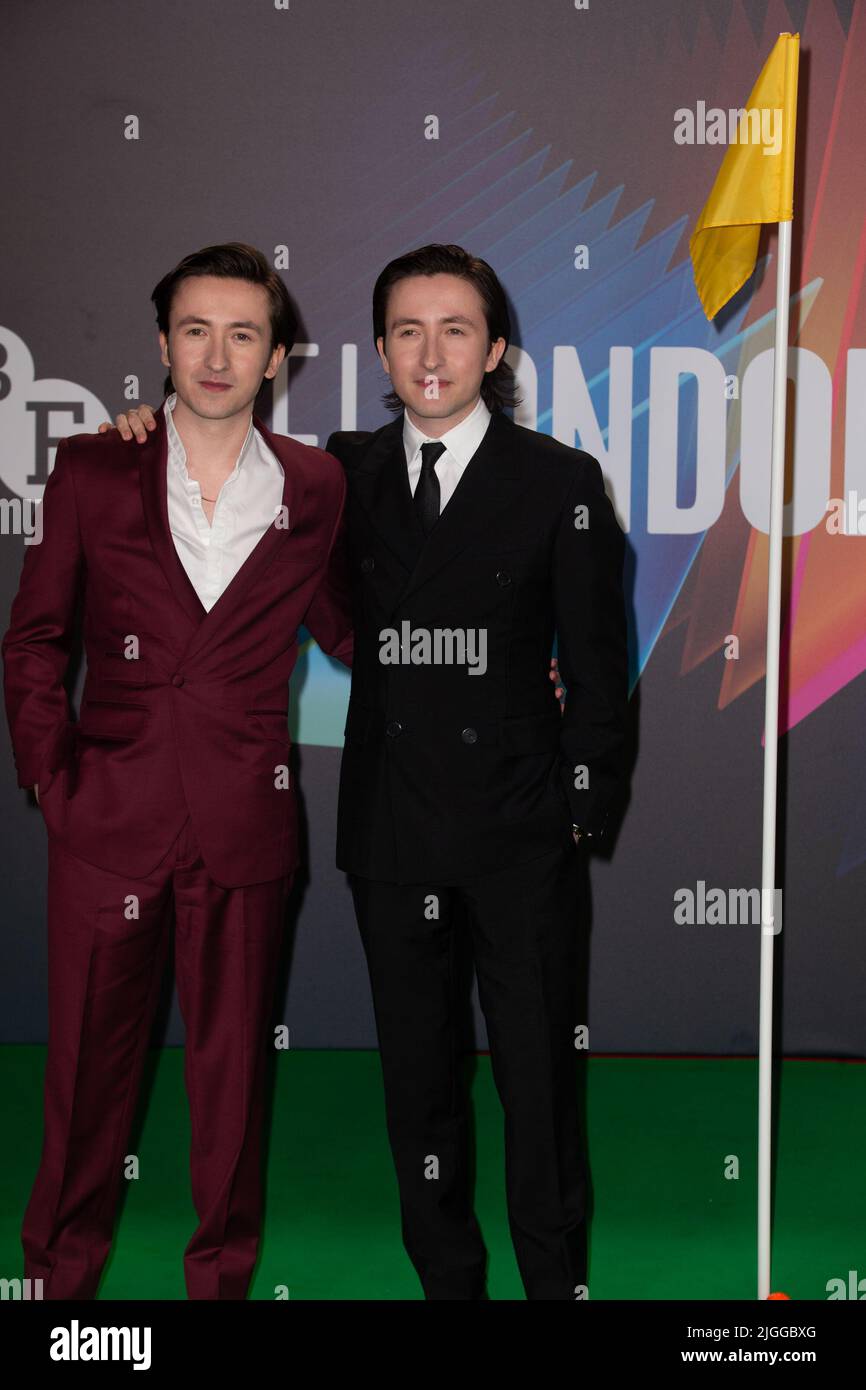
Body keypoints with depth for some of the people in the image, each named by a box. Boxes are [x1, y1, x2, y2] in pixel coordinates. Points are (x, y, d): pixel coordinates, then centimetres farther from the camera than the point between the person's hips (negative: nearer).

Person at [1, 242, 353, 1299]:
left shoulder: (313, 487, 4)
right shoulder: (91, 471, 2)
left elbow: (342, 628, 17)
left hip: (244, 822, 1)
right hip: (110, 815, 0)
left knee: (232, 1064, 10)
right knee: (89, 1060, 8)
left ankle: (223, 1275, 27)